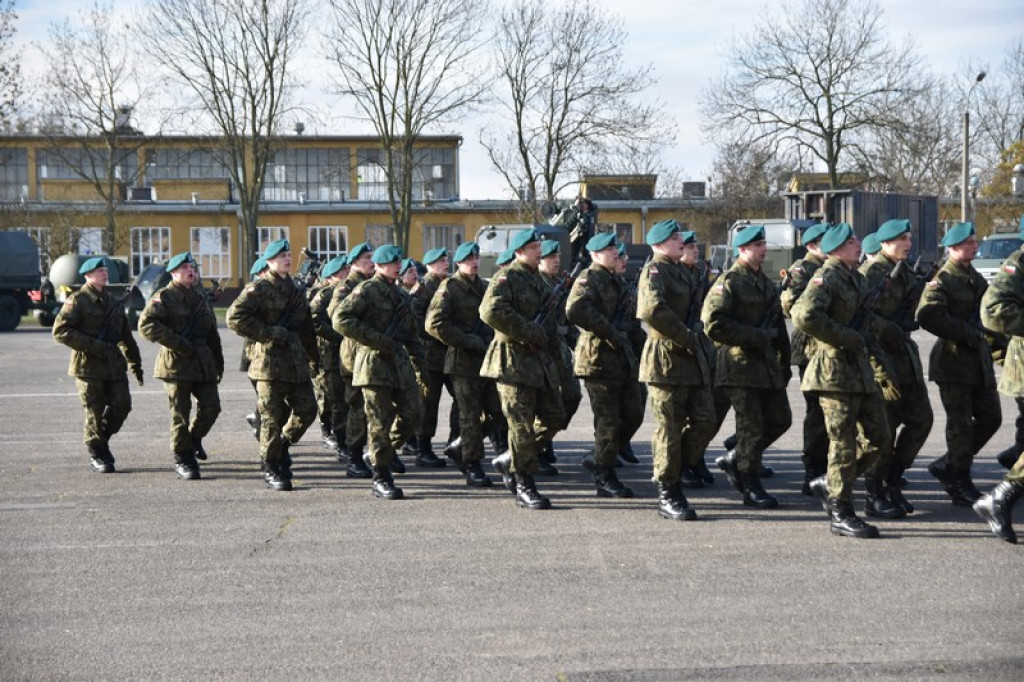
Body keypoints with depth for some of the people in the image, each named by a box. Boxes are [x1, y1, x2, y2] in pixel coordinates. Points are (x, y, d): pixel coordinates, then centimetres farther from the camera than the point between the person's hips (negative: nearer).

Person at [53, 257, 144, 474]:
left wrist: (136, 364, 19)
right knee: (94, 411, -1)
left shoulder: (114, 302, 15)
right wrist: (93, 346, -20)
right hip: (88, 366, -6)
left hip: (114, 364, 6)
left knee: (122, 405, 2)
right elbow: (60, 331, -15)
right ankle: (96, 455, 13)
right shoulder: (77, 301, -5)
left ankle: (102, 440, 25)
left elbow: (126, 336, 22)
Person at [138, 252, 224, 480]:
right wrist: (177, 343, -20)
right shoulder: (163, 297, -4)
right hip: (176, 363, -6)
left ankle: (194, 438, 29)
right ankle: (182, 459, 8)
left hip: (203, 364, 6)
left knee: (211, 406, 1)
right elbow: (146, 325, -17)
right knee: (180, 414, -2)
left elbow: (212, 333, 25)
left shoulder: (201, 299, 19)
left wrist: (218, 362, 20)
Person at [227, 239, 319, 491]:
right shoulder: (259, 288, -6)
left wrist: (311, 354, 18)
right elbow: (234, 317, -16)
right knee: (272, 418, -2)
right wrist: (270, 334, -17)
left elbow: (306, 326, 25)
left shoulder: (295, 290, 16)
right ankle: (270, 468, 10)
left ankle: (282, 444, 30)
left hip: (297, 361, 7)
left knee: (307, 409, 6)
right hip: (270, 361, -7)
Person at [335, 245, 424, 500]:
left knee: (413, 413, 3)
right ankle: (381, 479, 1)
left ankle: (379, 453, 24)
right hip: (374, 362, -7)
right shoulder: (367, 290, -7)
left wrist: (418, 353, 18)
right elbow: (341, 319, -17)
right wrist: (377, 340, -19)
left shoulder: (401, 295, 18)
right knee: (380, 421, -4)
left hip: (399, 360, 7)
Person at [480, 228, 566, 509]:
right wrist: (530, 333, -22)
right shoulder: (506, 278, -9)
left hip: (541, 360, 8)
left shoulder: (538, 280, 18)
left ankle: (509, 461, 22)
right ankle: (524, 487, 4)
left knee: (554, 418, 7)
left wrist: (551, 342, 14)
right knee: (522, 425, -5)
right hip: (514, 361, -8)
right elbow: (491, 312, -26)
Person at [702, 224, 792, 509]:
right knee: (752, 426, -4)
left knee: (780, 419, 9)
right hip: (741, 365, -8)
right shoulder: (729, 282, -11)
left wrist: (785, 362, 19)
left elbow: (778, 326, 23)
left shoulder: (766, 283, 16)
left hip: (767, 364, 8)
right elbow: (713, 324, -21)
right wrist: (755, 336, -18)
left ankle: (734, 460, 24)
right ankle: (751, 488, 8)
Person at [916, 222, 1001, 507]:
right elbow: (927, 316, -26)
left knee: (991, 417, 9)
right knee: (961, 424, -2)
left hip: (979, 359, 8)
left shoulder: (975, 278, 15)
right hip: (954, 360, -8)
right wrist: (966, 333, -22)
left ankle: (947, 466, 22)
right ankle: (960, 483, 10)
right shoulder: (943, 280, -11)